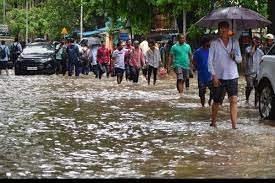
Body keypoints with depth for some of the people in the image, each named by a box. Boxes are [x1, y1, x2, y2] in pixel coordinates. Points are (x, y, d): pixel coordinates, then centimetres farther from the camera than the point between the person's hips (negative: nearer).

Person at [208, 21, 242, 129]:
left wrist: (234, 56, -12)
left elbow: (240, 59, 11)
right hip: (218, 77, -1)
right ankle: (213, 123, 29)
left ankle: (234, 125, -17)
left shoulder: (235, 42, 7)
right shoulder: (214, 43, 1)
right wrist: (213, 75, -10)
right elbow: (210, 61, -1)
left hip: (232, 76, 1)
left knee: (234, 100, -13)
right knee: (216, 102, 9)